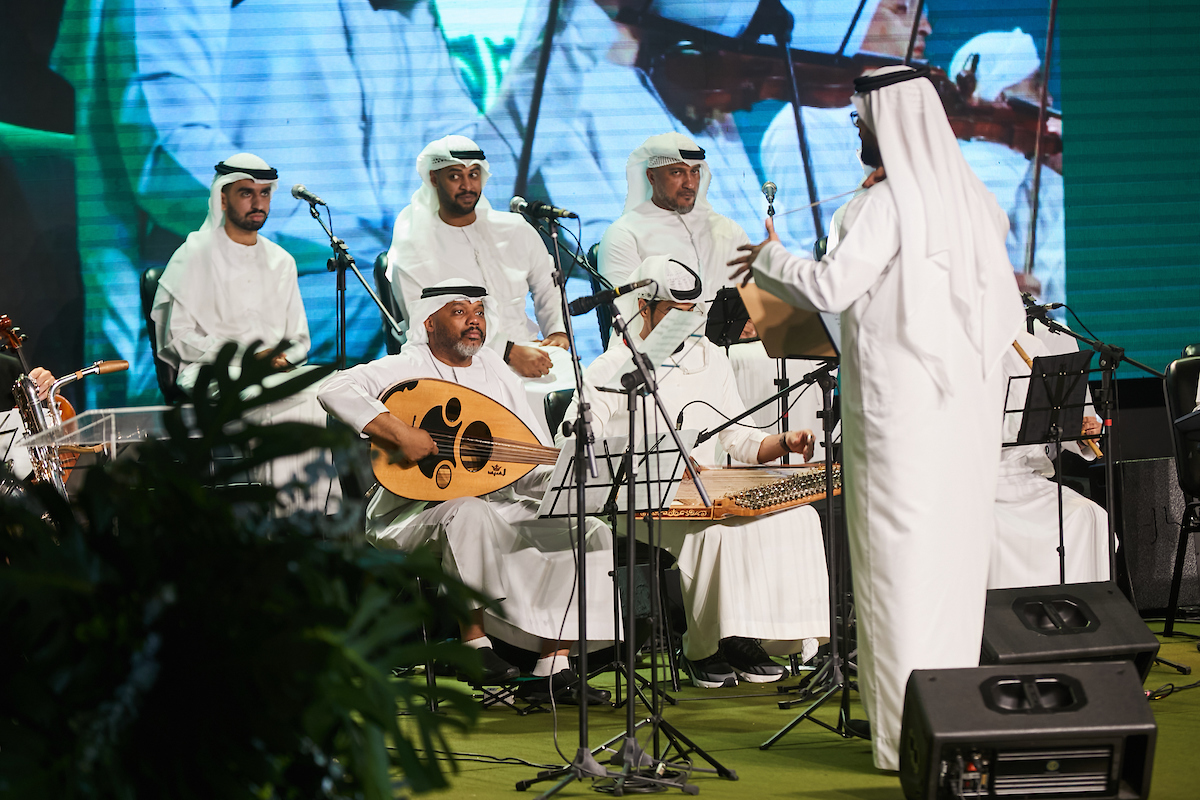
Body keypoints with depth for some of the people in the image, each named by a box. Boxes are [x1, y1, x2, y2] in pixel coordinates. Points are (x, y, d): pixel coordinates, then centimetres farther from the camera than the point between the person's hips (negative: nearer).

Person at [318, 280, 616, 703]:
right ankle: (474, 640, -24)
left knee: (590, 533, -10)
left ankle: (552, 666, -12)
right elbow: (337, 389, -23)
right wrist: (399, 432, -31)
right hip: (415, 513, -6)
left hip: (500, 507, 7)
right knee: (470, 514, -40)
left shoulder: (497, 372, 15)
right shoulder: (408, 368, -4)